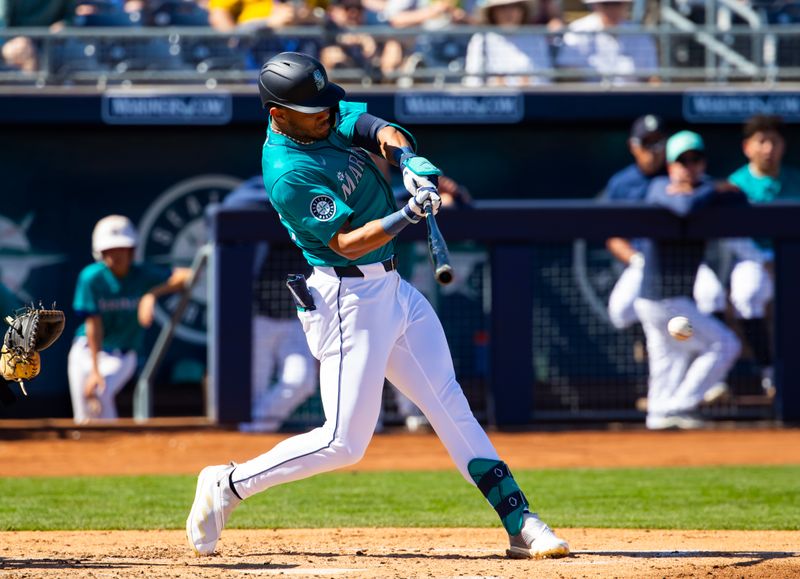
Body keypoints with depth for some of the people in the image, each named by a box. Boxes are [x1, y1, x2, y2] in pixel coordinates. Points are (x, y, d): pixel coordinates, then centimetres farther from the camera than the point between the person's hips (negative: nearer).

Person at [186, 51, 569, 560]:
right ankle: (228, 485, 6)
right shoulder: (288, 172, -21)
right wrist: (407, 217, -35)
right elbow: (348, 242, -23)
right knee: (344, 443, -8)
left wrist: (409, 159, -25)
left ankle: (521, 523, 6)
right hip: (349, 299, -9)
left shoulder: (329, 116, 4)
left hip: (392, 289, 9)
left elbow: (381, 133, -4)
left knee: (452, 408, 6)